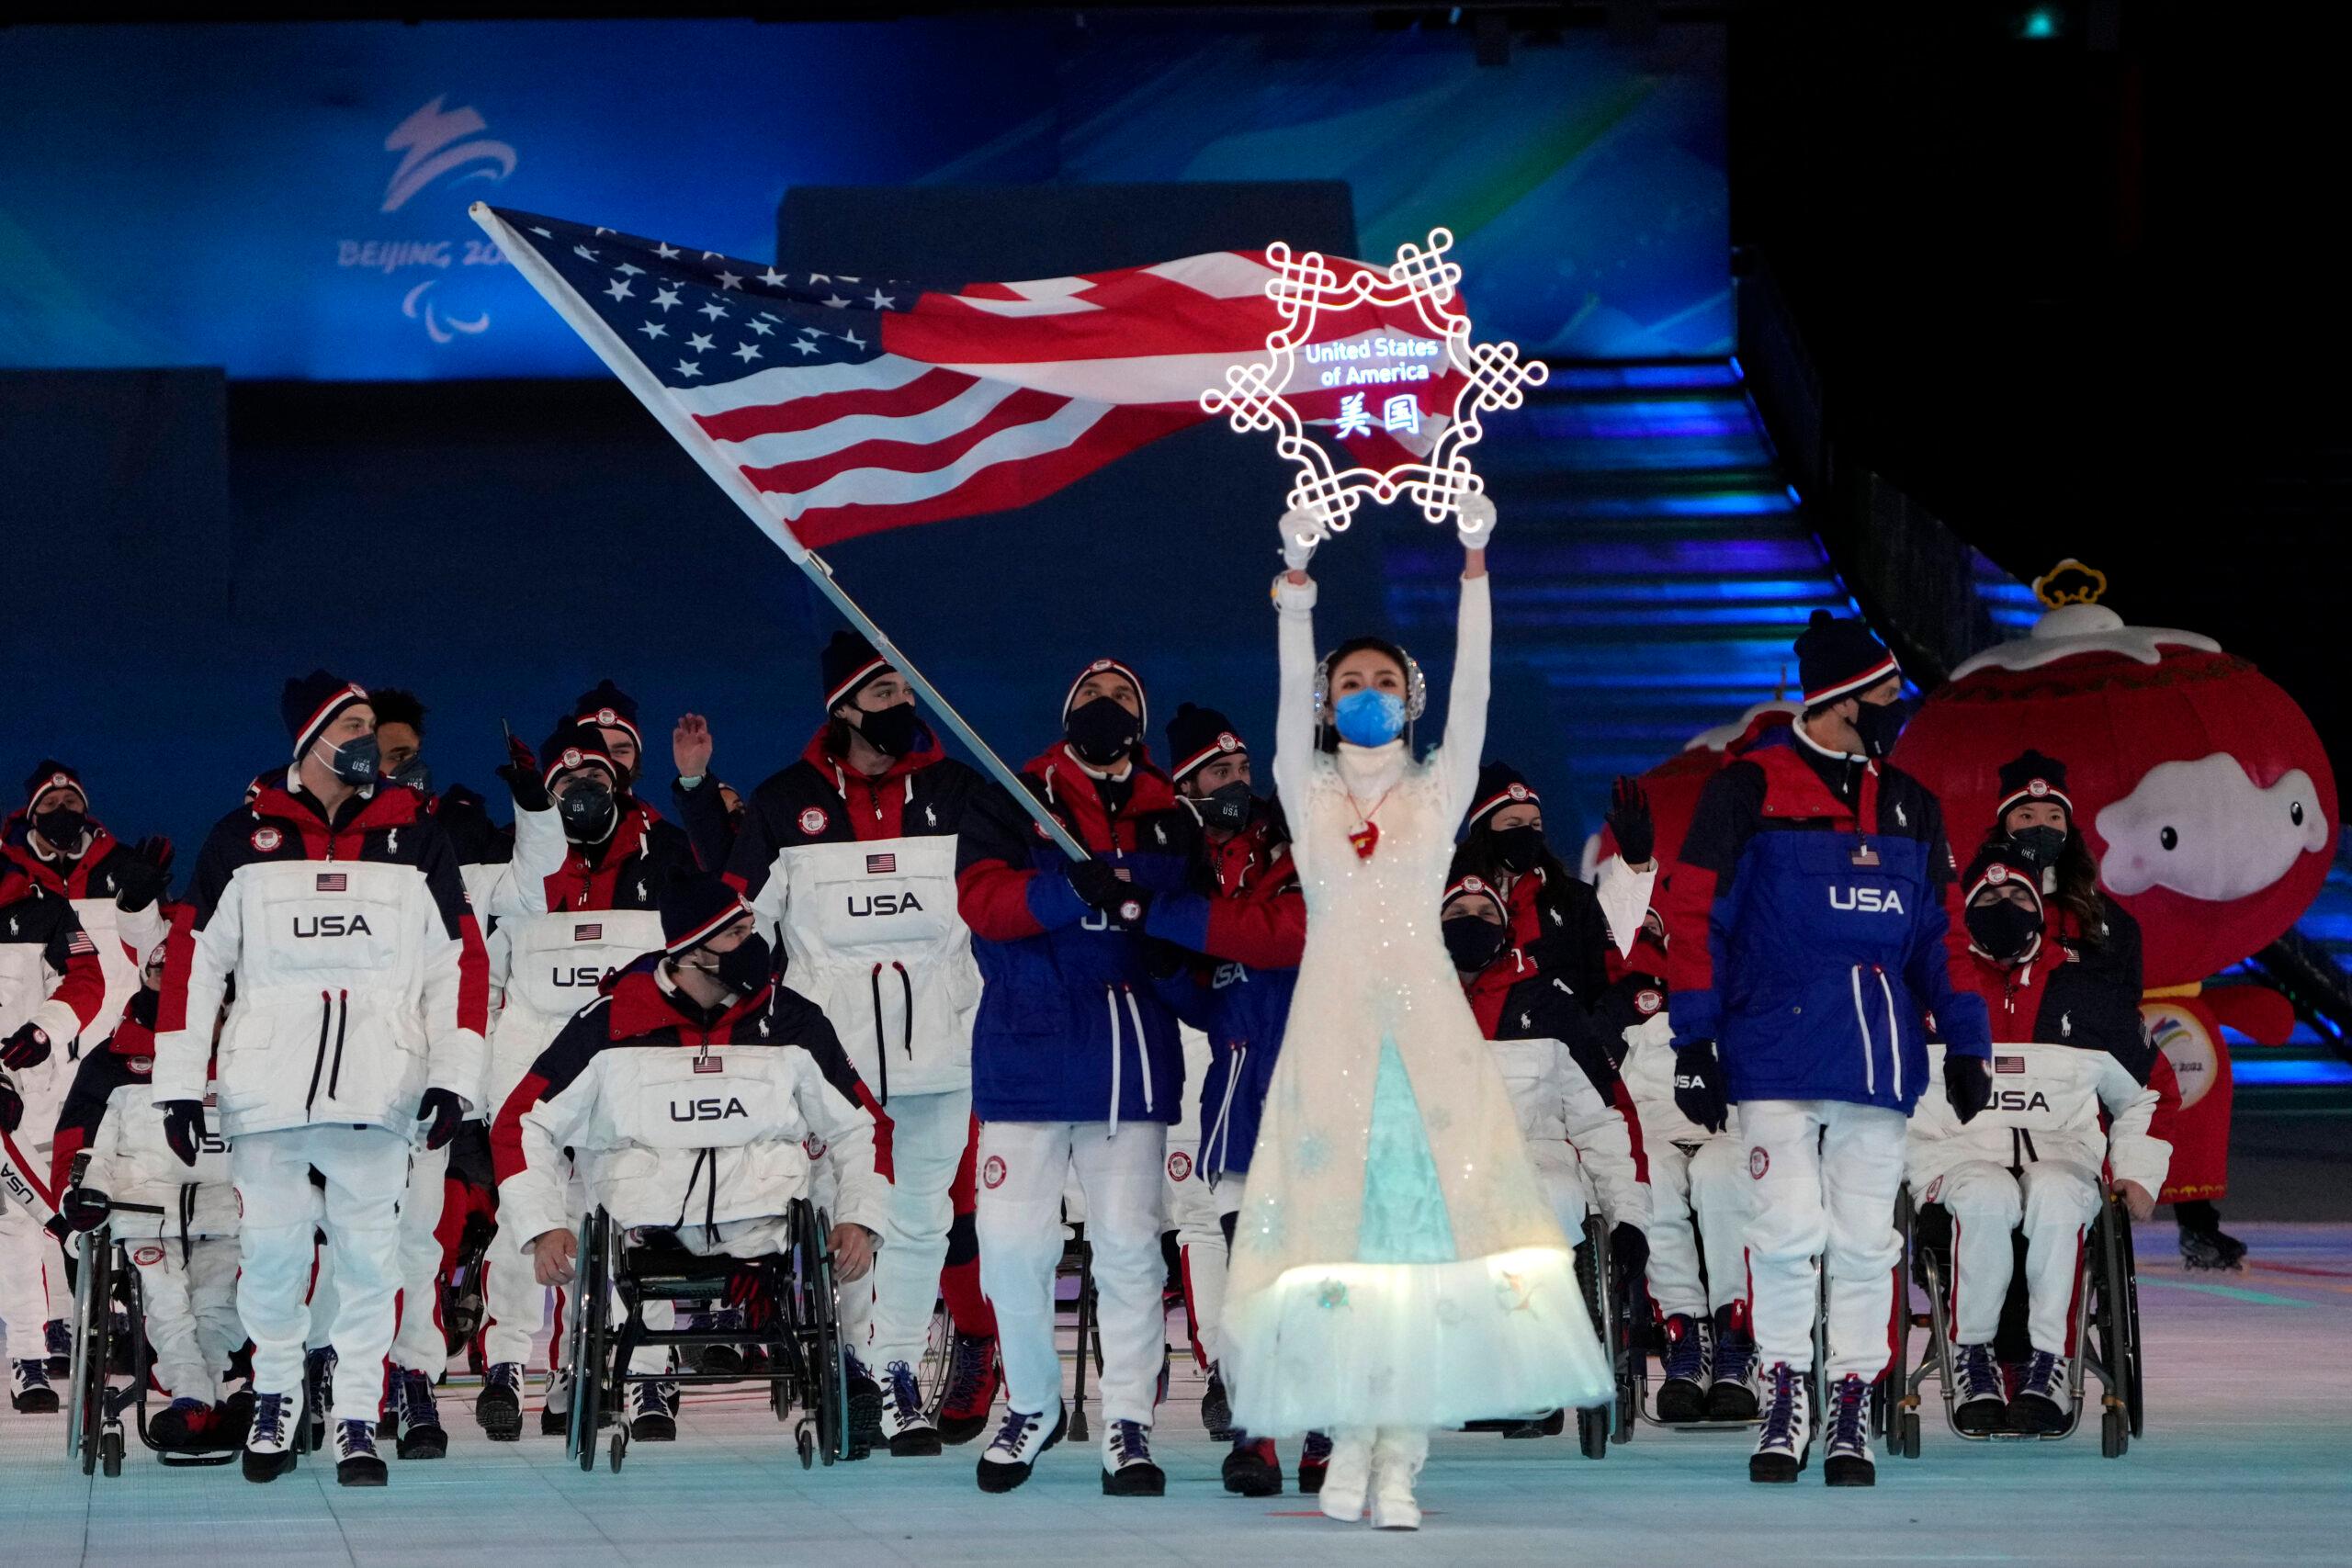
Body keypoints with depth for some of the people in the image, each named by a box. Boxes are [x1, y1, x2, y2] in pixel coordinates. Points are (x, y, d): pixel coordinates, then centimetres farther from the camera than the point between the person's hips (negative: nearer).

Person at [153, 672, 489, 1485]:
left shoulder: (416, 840, 8)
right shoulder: (242, 839, 5)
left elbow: (460, 963, 7)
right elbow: (194, 960, 5)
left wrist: (452, 1079, -3)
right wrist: (179, 1083, 0)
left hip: (375, 1085, 1)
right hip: (266, 1081, 0)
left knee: (368, 1251, -1)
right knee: (271, 1249, 2)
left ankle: (357, 1417, 7)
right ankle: (275, 1396, 22)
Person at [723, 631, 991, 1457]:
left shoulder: (959, 794, 8)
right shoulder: (786, 804, 4)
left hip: (937, 1046, 1)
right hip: (829, 1045, -1)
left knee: (919, 1214, 3)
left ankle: (896, 1373, 8)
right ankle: (868, 1365, 6)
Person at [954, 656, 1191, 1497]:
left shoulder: (1171, 818, 13)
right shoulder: (1010, 802, 7)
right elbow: (982, 898, -8)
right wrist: (1073, 890, -25)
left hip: (1131, 1062, 1)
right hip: (1026, 1053, -1)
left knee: (1128, 1244, -4)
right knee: (1013, 1242, -4)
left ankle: (1129, 1427, 5)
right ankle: (1032, 1405, 17)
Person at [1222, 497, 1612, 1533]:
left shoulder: (1438, 789, 11)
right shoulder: (1306, 790, 11)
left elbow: (1469, 693, 1)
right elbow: (1291, 695, -2)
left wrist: (1474, 573, -9)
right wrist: (1296, 585, -14)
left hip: (1422, 1020, 0)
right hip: (1334, 1019, 0)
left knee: (1426, 1213, -8)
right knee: (1333, 1214, -5)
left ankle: (1399, 1457, -10)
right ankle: (1348, 1442, 0)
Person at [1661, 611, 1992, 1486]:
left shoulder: (1911, 806, 14)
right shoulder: (1749, 789, -2)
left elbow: (1942, 931, 20)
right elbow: (1694, 914, -3)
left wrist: (1965, 1043, 15)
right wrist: (1694, 1043, -6)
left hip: (1879, 1057, 4)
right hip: (1775, 1053, -4)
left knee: (1865, 1241, 4)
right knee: (1789, 1230, -9)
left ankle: (1853, 1414, 12)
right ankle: (1783, 1402, 6)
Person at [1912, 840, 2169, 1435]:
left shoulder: (2088, 994, 16)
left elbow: (2137, 1097, 23)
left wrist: (2138, 1175, 9)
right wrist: (1925, 1169, 2)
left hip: (2062, 1155, 0)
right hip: (1967, 1155, 0)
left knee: (2051, 1197, -39)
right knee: (1989, 1199, -39)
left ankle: (2048, 1365, -35)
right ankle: (1972, 1359, -26)